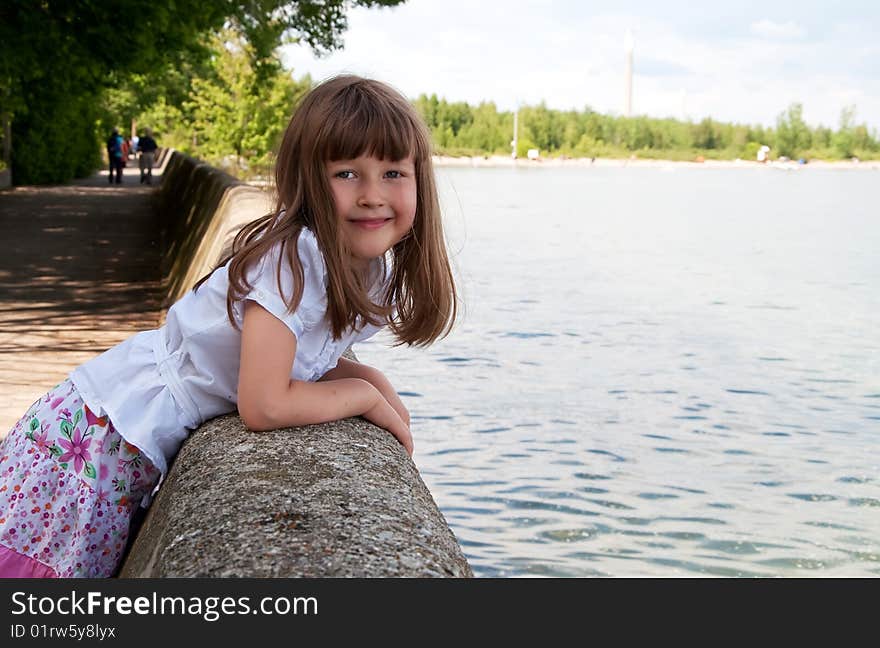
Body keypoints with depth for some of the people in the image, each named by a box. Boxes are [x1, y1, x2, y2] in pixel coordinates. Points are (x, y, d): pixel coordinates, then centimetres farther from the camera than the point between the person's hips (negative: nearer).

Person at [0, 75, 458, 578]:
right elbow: (264, 405, -29)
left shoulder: (375, 271, -1)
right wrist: (365, 394, -16)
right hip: (101, 434, -8)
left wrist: (374, 379, -6)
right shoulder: (293, 259, -27)